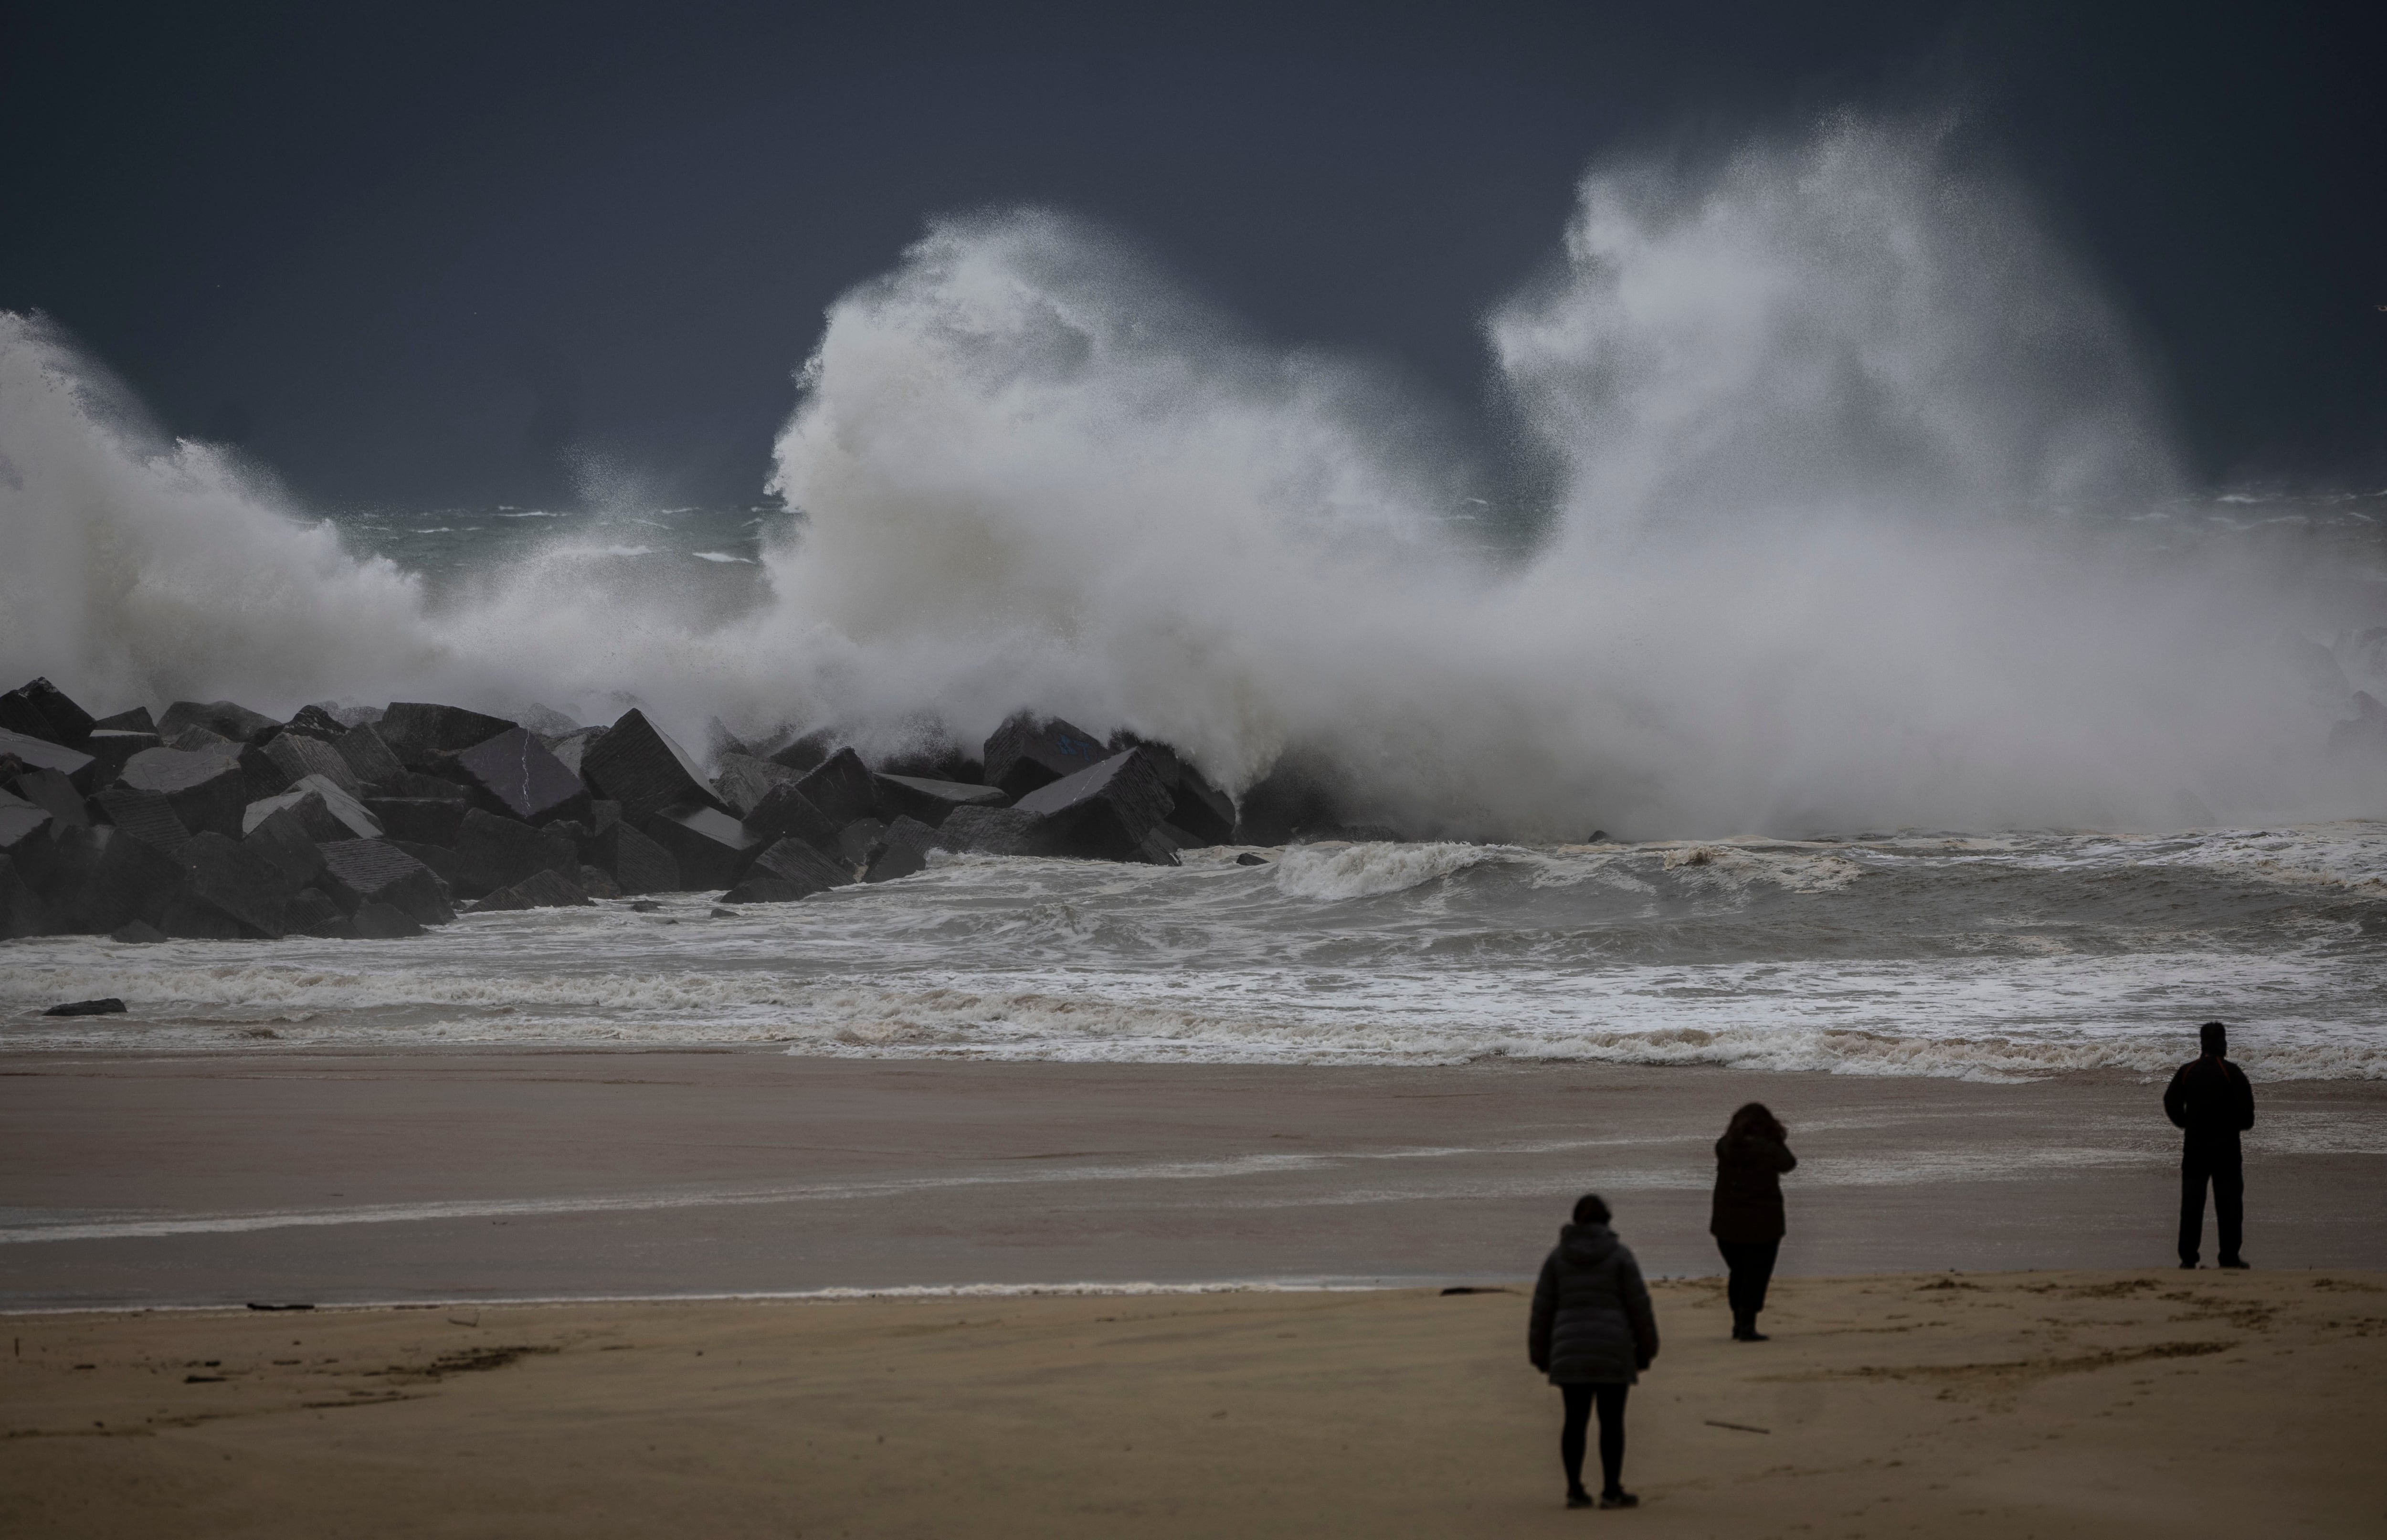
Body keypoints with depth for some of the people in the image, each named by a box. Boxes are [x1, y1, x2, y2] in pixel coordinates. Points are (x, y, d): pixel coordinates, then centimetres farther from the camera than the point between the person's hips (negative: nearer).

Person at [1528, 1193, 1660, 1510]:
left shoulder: (1558, 1256, 4)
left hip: (1570, 1352, 2)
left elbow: (1542, 1308, 4)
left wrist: (1541, 1354, 12)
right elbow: (1639, 1305, -3)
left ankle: (1575, 1490, 7)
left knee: (1575, 1420, 7)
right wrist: (1646, 1349, 7)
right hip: (1613, 1352, -2)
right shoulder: (1619, 1255, -2)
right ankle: (1612, 1491, 3)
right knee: (1612, 1420, 3)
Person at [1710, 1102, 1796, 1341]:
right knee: (1756, 1276, 2)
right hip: (1762, 1223, -4)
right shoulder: (1767, 1149, -14)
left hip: (1727, 1223, 4)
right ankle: (1747, 1327, -4)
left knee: (1738, 1273, 20)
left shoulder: (1725, 1147, -4)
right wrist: (1779, 1140, 16)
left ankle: (1739, 1324, 24)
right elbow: (1789, 1164, 3)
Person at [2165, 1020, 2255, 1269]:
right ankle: (2230, 1257, 2)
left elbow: (2171, 1103, 0)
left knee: (2191, 1201, 6)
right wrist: (2243, 1125, 9)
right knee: (2228, 1201, 3)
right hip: (2226, 1145, -3)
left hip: (2195, 1145, 3)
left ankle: (2188, 1257, 3)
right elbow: (2246, 1106, -12)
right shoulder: (2231, 1072, -8)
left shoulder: (2187, 1072, 1)